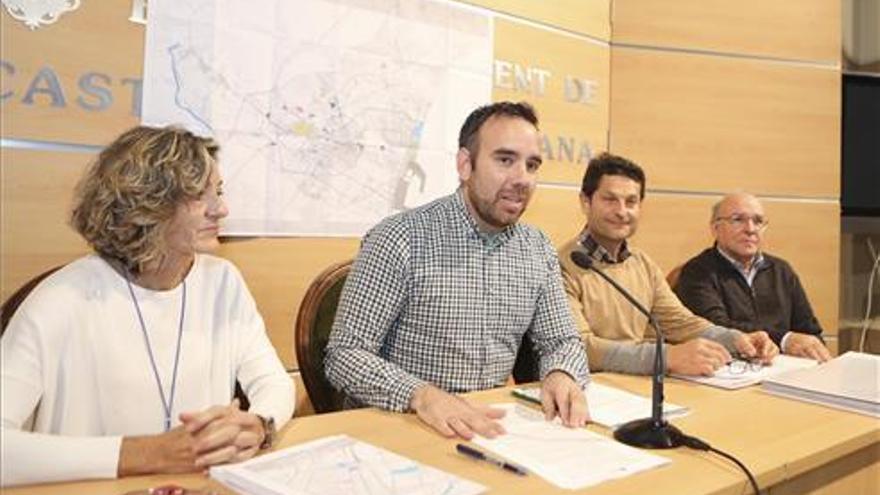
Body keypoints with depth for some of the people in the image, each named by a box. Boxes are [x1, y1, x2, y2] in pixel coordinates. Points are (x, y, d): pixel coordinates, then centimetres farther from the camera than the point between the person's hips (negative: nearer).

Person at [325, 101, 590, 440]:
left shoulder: (539, 250, 5)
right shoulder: (401, 240, -14)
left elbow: (561, 340, 12)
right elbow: (345, 355, -15)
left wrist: (562, 374, -12)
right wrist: (421, 395, -32)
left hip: (492, 425, 4)